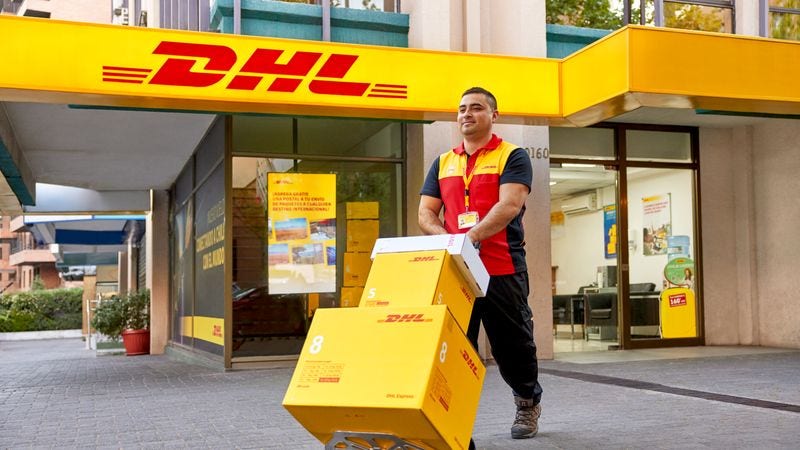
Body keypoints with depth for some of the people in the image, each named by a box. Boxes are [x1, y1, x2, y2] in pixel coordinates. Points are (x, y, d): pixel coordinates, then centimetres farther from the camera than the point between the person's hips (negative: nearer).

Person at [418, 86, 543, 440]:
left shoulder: (512, 156, 2)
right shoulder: (443, 163, 17)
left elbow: (509, 205, -13)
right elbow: (425, 213, 11)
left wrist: (473, 235, -26)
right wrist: (447, 241, -9)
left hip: (502, 268, -4)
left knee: (511, 344, 8)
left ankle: (528, 403, 32)